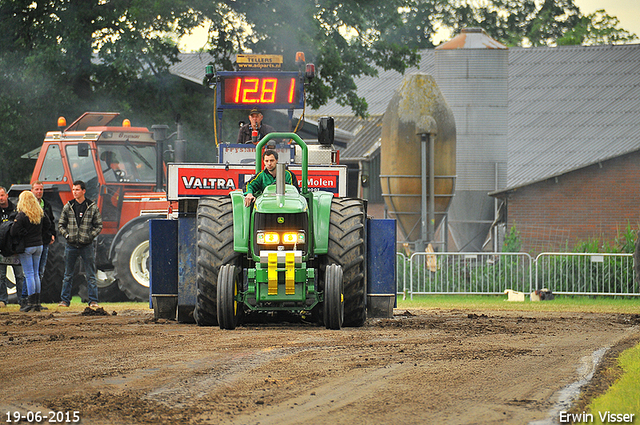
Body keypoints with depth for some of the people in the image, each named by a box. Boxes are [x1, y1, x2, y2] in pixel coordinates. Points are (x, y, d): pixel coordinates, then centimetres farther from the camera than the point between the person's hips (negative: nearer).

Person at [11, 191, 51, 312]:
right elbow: (47, 224, 17)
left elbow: (13, 232, -18)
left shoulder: (21, 215, -17)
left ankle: (31, 302, -4)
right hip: (39, 245, 6)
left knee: (29, 274, -4)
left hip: (26, 247, -6)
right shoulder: (40, 213, 3)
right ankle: (37, 303, 12)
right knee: (36, 274, 12)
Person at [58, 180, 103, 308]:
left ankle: (93, 300, 4)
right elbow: (61, 224, 12)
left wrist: (91, 235, -8)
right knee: (68, 275, 8)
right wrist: (66, 235, -3)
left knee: (91, 275, 0)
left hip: (87, 246, -2)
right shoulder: (68, 207, 6)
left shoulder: (93, 207, 1)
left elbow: (99, 225, 5)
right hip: (71, 245, 2)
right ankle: (65, 300, 14)